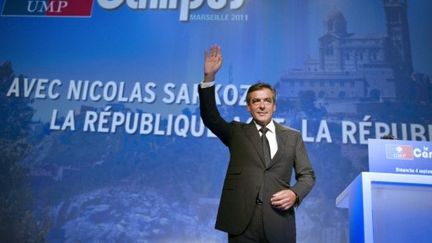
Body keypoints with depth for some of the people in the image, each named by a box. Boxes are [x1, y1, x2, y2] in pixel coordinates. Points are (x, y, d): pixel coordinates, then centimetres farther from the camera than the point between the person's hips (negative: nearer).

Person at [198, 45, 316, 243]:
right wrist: (209, 77, -18)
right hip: (241, 222, 0)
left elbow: (307, 175, 11)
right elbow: (210, 117, -7)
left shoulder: (293, 137, 9)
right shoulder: (236, 133, 8)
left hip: (278, 223, 1)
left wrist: (295, 193, -10)